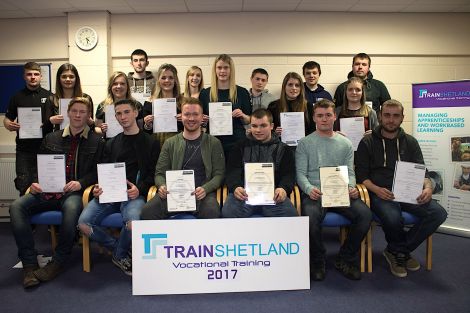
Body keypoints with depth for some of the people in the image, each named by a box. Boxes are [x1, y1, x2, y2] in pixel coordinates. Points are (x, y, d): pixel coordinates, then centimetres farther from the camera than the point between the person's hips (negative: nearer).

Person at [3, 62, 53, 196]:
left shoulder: (50, 96, 6)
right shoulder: (17, 97, 9)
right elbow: (7, 120, 14)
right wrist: (10, 125, -9)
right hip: (24, 150, 1)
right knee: (24, 186, 4)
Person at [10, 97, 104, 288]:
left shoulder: (97, 141, 10)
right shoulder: (51, 139, 22)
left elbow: (98, 171, 2)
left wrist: (81, 183, -14)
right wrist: (35, 183, 0)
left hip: (75, 192, -4)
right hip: (47, 191, 4)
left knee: (71, 208, -37)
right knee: (17, 207, -21)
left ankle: (58, 262, -20)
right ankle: (29, 264, -16)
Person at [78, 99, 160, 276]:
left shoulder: (150, 143, 9)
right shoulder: (111, 144, 23)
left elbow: (153, 174, 3)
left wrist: (139, 189, -16)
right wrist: (98, 188, -3)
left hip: (134, 194, -4)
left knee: (132, 223, -34)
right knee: (84, 223, -19)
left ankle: (120, 255, 1)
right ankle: (119, 248, 7)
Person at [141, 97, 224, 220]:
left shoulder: (214, 143, 12)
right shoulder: (170, 143, 16)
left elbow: (219, 174, 6)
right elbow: (160, 173, 13)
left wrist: (205, 189, -15)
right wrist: (162, 186, -11)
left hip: (201, 194, -1)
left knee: (212, 212, -35)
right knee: (147, 211, -27)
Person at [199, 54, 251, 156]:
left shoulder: (242, 92, 3)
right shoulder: (205, 93, 5)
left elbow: (248, 120, 7)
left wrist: (242, 116, -13)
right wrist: (202, 120, -9)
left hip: (237, 142, 0)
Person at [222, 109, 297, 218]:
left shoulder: (282, 149, 17)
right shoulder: (241, 147, 18)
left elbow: (289, 174, 8)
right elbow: (232, 172, 7)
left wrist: (284, 188, -16)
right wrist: (235, 187, -16)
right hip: (245, 193, 0)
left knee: (290, 213, -29)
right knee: (228, 212, -30)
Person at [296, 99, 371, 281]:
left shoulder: (345, 144, 18)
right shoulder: (305, 143, 10)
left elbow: (350, 172, 13)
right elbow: (300, 173, 2)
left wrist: (351, 188, -9)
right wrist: (310, 189, -18)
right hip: (314, 193, -3)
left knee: (365, 214, -24)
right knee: (311, 216, -34)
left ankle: (345, 259, -1)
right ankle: (317, 262, -6)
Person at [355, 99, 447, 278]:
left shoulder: (410, 142, 18)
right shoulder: (367, 142, 7)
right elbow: (361, 175, 2)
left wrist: (428, 187, -9)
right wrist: (376, 189, -18)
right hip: (380, 193, -4)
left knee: (438, 213, -21)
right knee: (392, 218, -35)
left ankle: (397, 251, -4)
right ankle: (403, 251, 2)